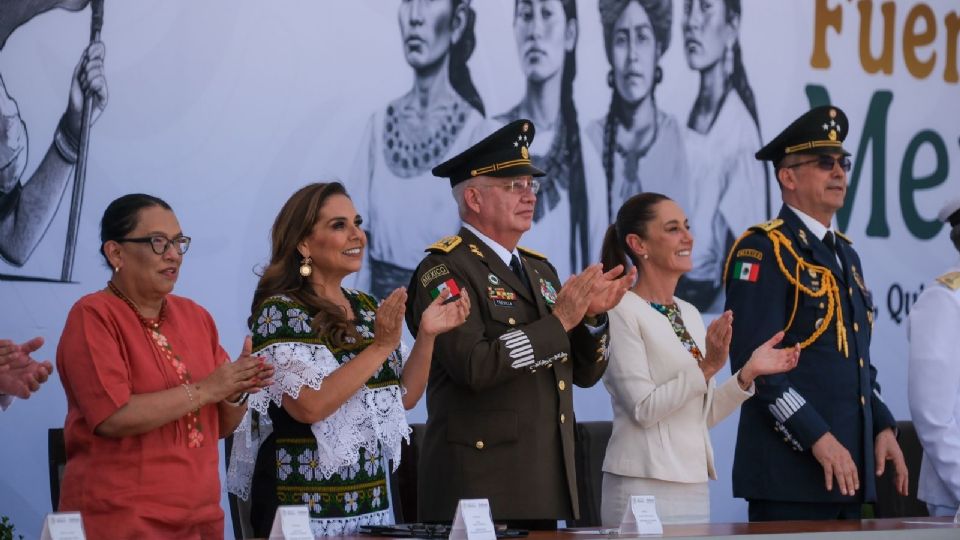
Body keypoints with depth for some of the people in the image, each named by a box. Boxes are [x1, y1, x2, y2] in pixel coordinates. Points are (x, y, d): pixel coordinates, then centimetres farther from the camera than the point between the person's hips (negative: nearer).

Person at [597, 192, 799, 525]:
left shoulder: (689, 314, 13)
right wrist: (706, 368, -22)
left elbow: (702, 415, 13)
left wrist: (748, 374, 1)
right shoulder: (620, 311, -8)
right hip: (645, 487, -7)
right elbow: (643, 409, -15)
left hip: (695, 487, 7)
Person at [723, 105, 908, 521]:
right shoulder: (762, 251, -8)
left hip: (849, 469, 8)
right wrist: (818, 439, -20)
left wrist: (882, 426, 11)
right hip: (790, 471, -8)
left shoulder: (845, 254, 20)